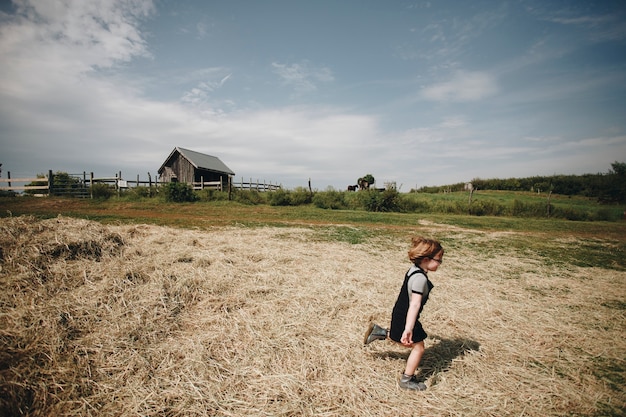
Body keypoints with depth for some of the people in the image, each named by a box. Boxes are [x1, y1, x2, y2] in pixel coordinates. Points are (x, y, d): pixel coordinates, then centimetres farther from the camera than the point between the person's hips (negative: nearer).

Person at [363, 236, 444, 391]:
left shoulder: (414, 269, 1)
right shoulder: (420, 278, -28)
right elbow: (414, 304, -35)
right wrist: (409, 328, -39)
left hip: (400, 313, 9)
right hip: (406, 317, -9)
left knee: (408, 342, 28)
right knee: (418, 348, 7)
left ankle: (379, 332, 30)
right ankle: (407, 380, 21)